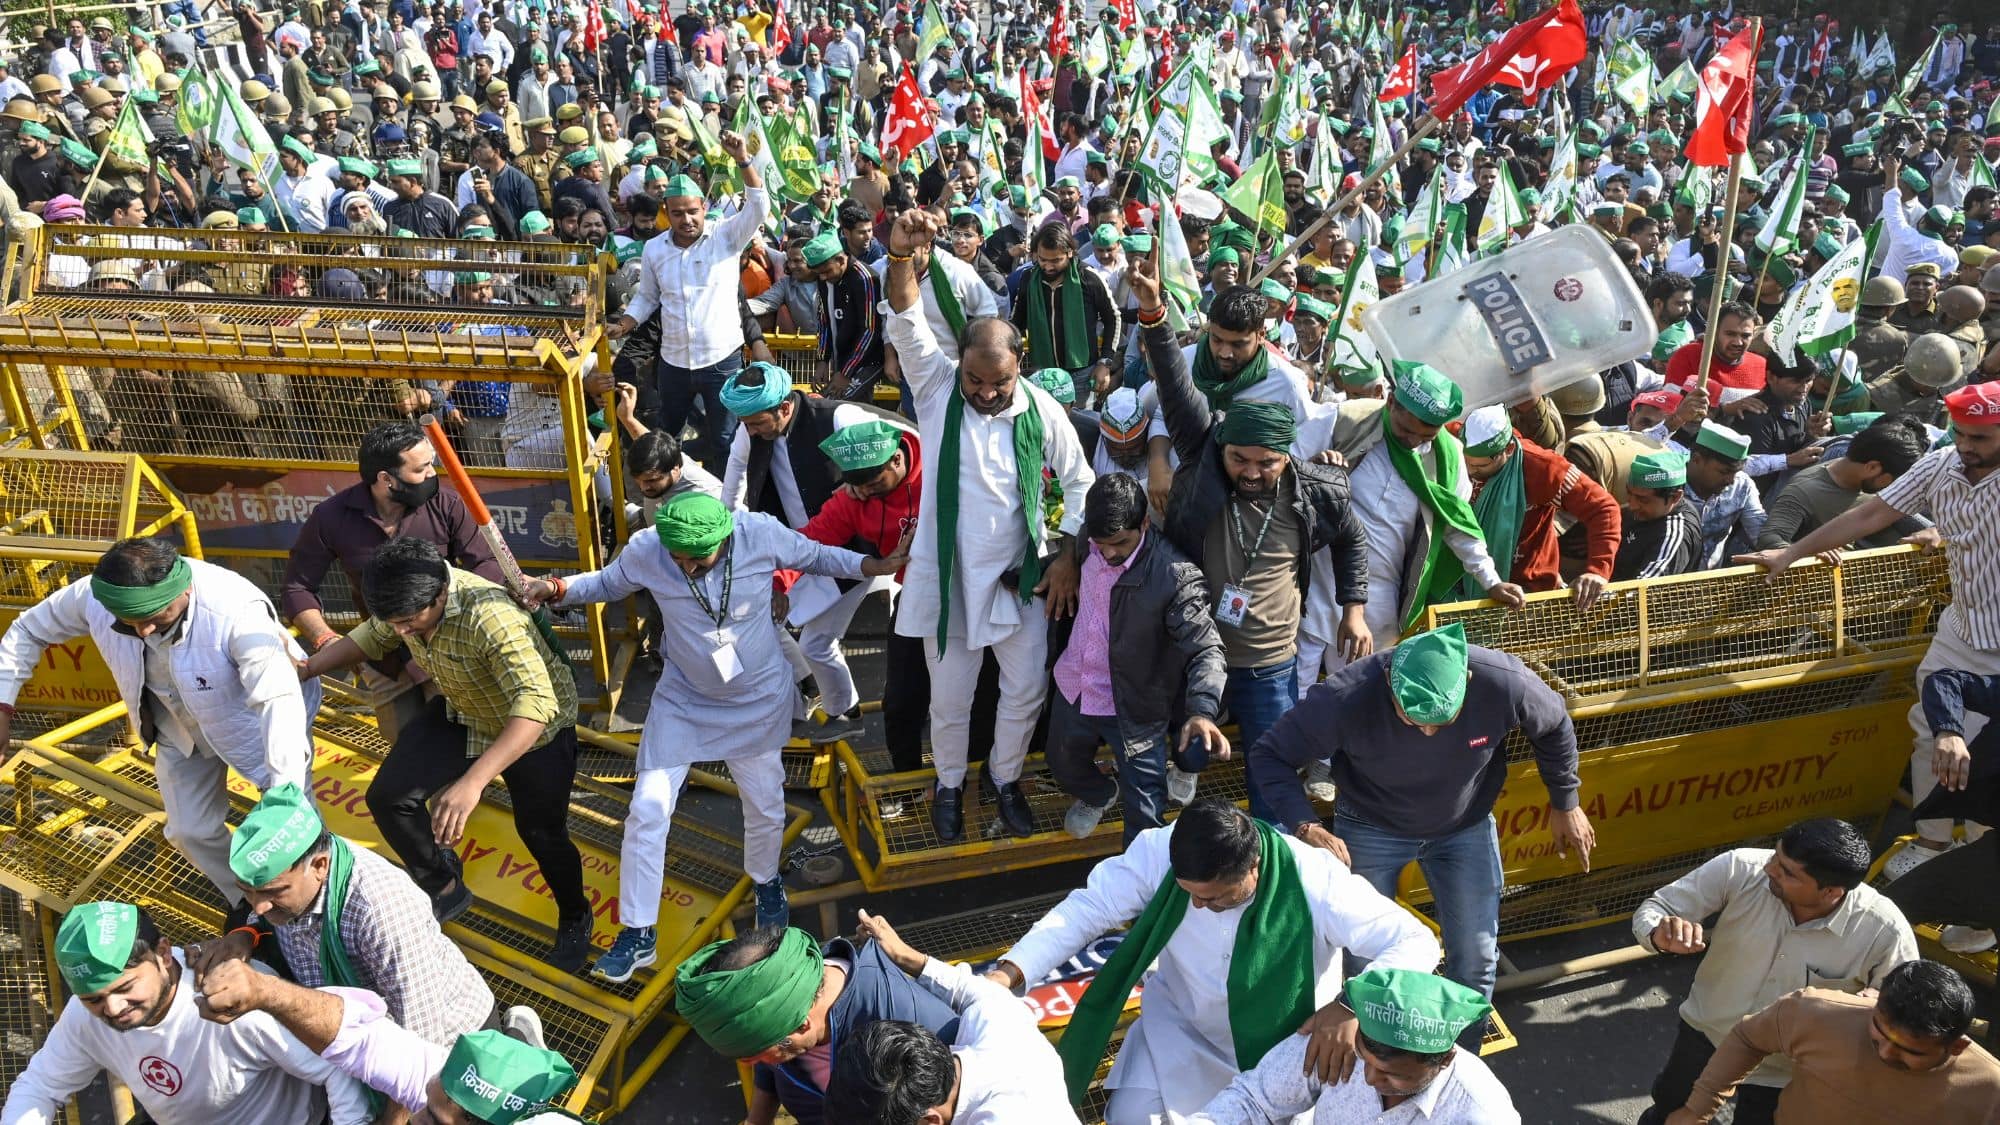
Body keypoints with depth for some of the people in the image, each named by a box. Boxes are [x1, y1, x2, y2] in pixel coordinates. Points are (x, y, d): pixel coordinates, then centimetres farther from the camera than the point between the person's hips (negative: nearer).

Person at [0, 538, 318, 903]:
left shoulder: (237, 611, -43)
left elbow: (280, 702, -49)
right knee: (190, 830, 10)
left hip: (255, 719, -5)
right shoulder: (93, 596, -27)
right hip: (182, 727, 5)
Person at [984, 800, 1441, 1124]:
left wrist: (1352, 1006, -49)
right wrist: (1008, 973, -36)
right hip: (1182, 1026, 2)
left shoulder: (1314, 880, -34)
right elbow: (1087, 907, -22)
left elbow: (1416, 942, -31)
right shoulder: (1159, 852, -28)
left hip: (1287, 1043, -1)